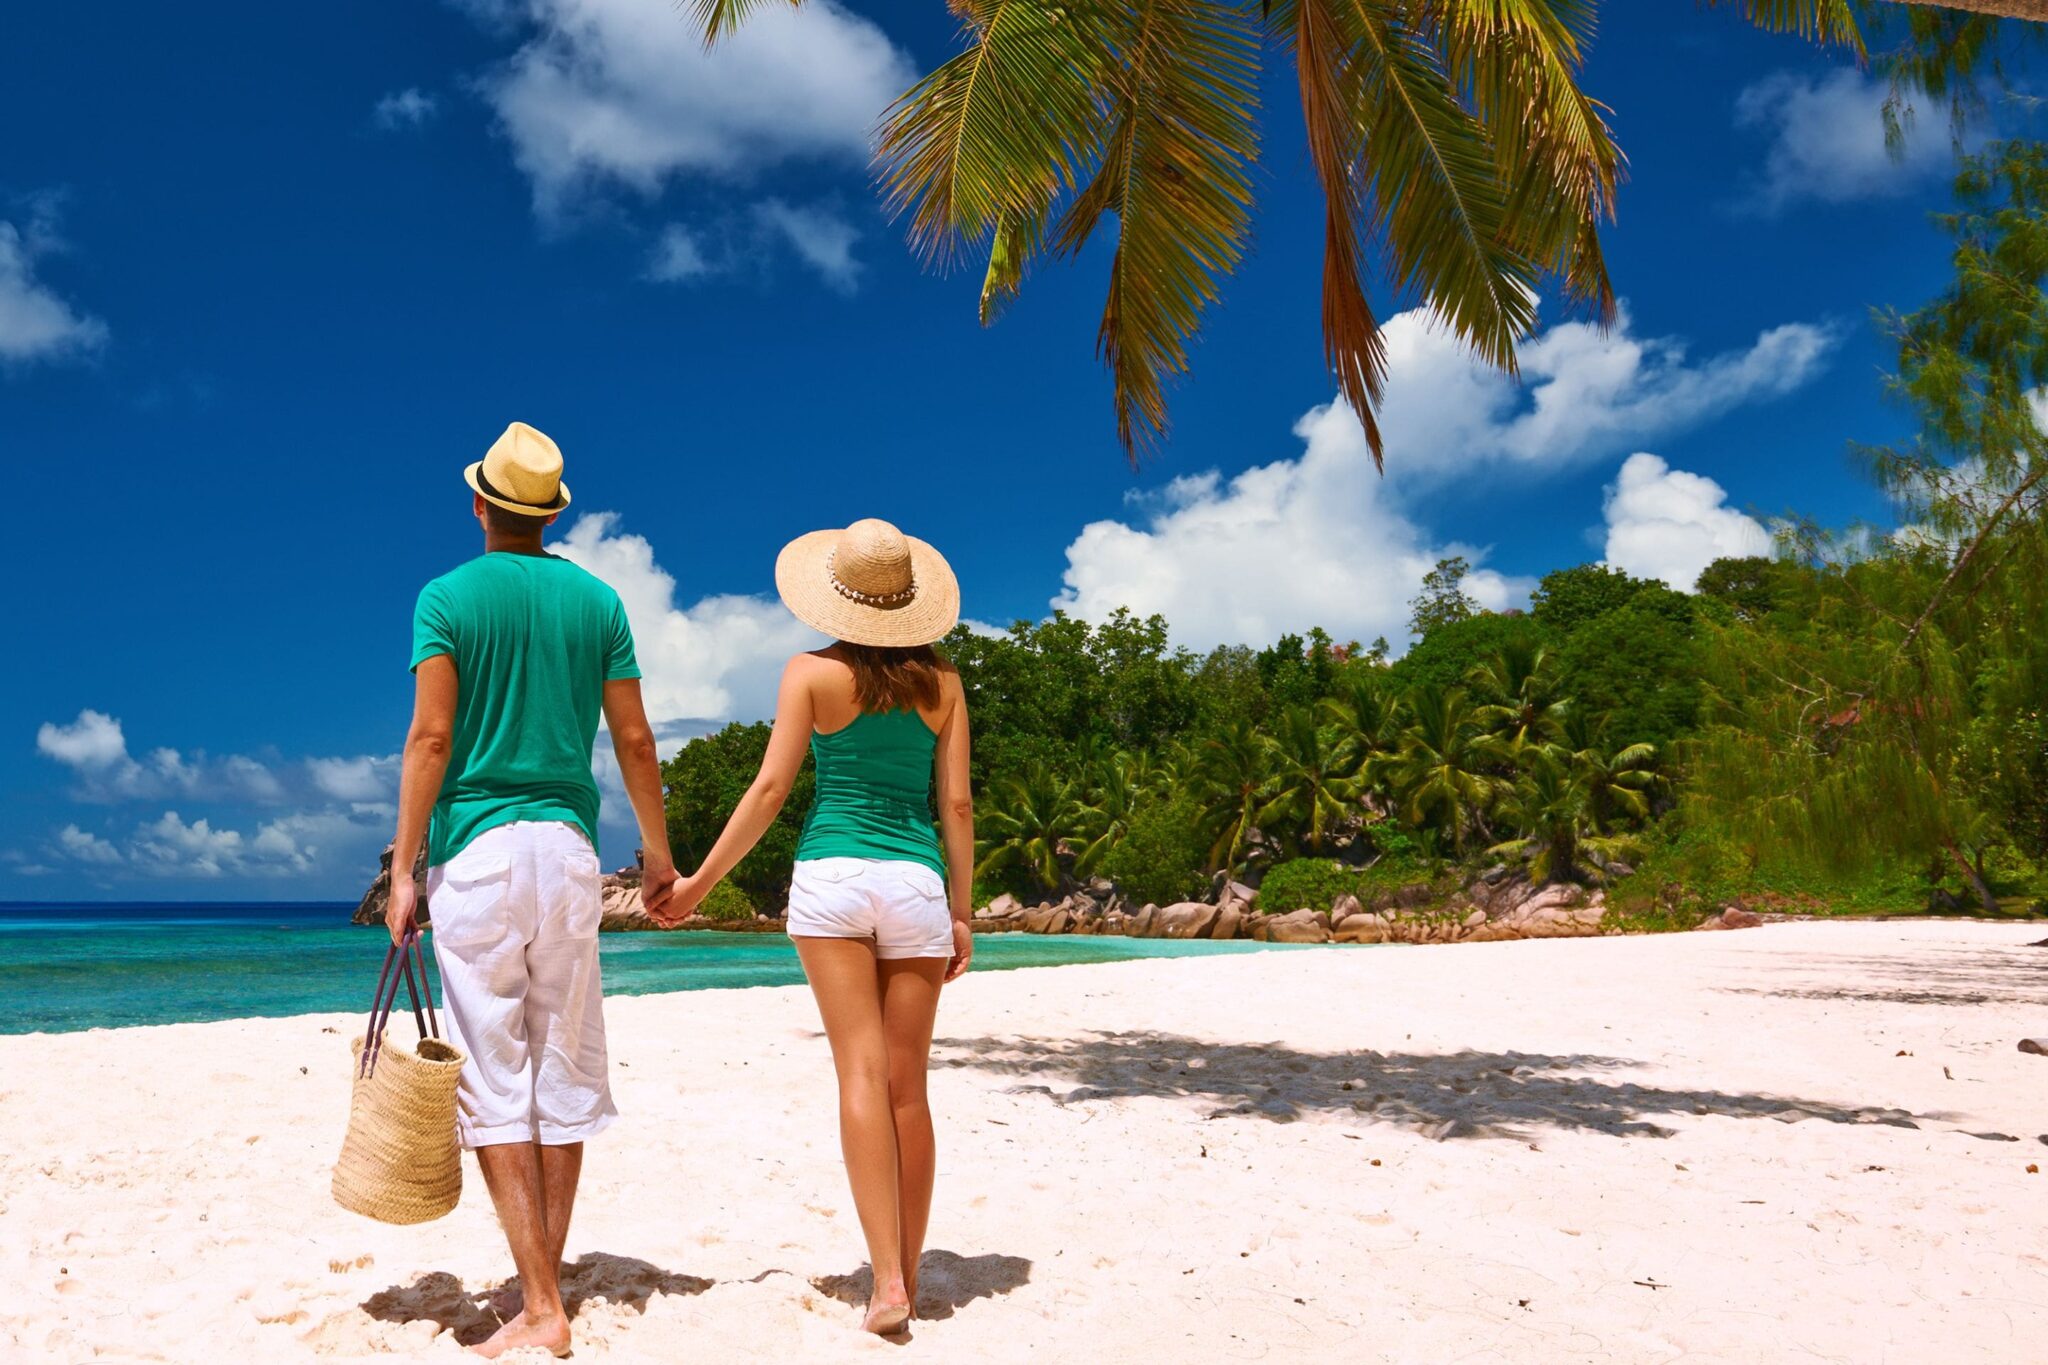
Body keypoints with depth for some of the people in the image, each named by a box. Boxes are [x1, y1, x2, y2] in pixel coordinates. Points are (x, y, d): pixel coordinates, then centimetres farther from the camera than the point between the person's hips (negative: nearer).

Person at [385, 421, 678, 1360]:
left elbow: (432, 736, -9)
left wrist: (403, 869, -5)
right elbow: (634, 739, 6)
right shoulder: (597, 601, 8)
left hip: (476, 847, -3)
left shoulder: (449, 598, -1)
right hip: (569, 844, 3)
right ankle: (546, 1284, 18)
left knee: (494, 1080, 0)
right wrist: (659, 849, 16)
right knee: (565, 1071, 10)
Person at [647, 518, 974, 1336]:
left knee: (861, 1073, -5)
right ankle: (908, 1279, 15)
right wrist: (961, 912, 12)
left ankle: (887, 1278, -12)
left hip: (832, 877, -2)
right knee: (908, 1086, 7)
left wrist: (697, 883, 6)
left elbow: (770, 790, -3)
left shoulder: (813, 674, 1)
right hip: (916, 884, 2)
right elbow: (956, 805, 5)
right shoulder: (942, 683, 7)